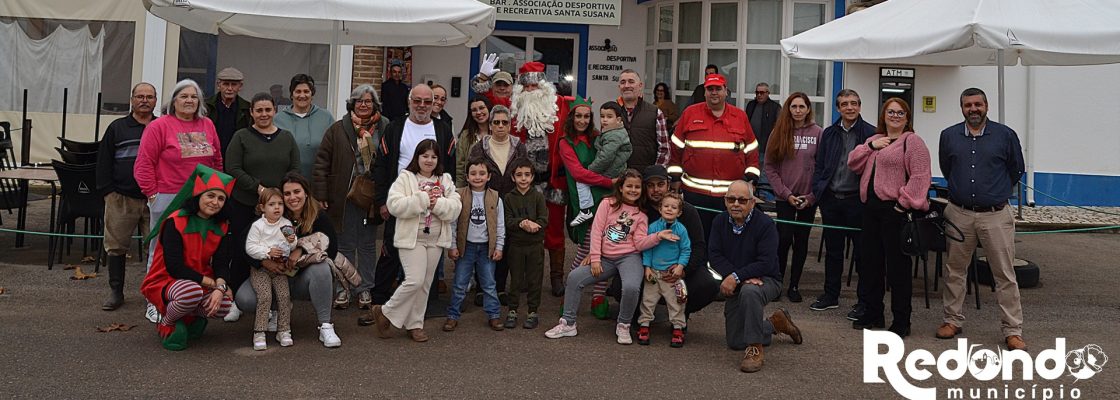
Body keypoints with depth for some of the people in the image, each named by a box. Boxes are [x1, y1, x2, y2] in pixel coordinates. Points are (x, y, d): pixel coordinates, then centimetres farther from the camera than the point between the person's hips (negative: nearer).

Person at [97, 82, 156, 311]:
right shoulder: (117, 128, 8)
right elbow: (104, 161, 7)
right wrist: (107, 190, -2)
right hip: (121, 198, 0)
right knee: (117, 246, 5)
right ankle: (116, 292, 16)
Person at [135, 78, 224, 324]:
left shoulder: (208, 126, 11)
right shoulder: (159, 126, -4)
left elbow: (217, 161, 17)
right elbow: (144, 165, -5)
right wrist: (153, 194, -7)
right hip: (167, 199, -4)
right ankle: (154, 304, 11)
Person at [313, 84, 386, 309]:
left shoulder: (385, 130, 2)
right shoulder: (338, 130, 2)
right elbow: (321, 164, 1)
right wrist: (321, 196, -5)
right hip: (345, 196, 0)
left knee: (368, 245, 11)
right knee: (345, 244, 8)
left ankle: (365, 288, 21)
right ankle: (342, 289, 18)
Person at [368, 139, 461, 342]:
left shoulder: (445, 180, 9)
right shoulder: (406, 178, -4)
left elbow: (455, 208, -2)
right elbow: (394, 204, -17)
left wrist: (437, 203, -19)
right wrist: (423, 199, -20)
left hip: (436, 240, 5)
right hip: (412, 238, -5)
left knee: (425, 284, 10)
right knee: (415, 281, -13)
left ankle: (414, 325, 22)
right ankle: (385, 312, 7)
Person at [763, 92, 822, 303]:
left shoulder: (817, 133, 0)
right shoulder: (780, 132, 1)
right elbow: (770, 167, 0)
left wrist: (812, 196, -8)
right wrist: (786, 193, -7)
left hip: (808, 198, 1)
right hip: (784, 197, 0)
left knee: (801, 241, 7)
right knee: (784, 238, -6)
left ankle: (794, 285, 17)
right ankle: (776, 281, 10)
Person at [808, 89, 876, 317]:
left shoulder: (871, 134, -5)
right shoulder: (829, 134, 9)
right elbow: (819, 165, 14)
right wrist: (817, 190, 3)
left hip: (857, 200, -4)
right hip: (831, 198, 5)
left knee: (862, 251, 3)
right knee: (832, 249, 14)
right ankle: (830, 295, 26)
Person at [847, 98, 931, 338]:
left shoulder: (912, 141, -5)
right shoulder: (874, 140, 19)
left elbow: (920, 176, -14)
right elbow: (853, 164, 12)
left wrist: (904, 203, -18)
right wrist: (870, 146, -1)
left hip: (896, 210, -8)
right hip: (871, 208, 8)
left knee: (897, 266, -2)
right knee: (870, 262, 13)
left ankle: (901, 322, 7)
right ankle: (872, 314, 26)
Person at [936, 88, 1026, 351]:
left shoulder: (1005, 135, -1)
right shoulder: (949, 136, 4)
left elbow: (1016, 170, 12)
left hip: (996, 215, -2)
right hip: (959, 214, 2)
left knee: (1005, 275, 0)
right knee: (955, 271, 10)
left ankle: (1012, 331, 6)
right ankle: (953, 321, 23)